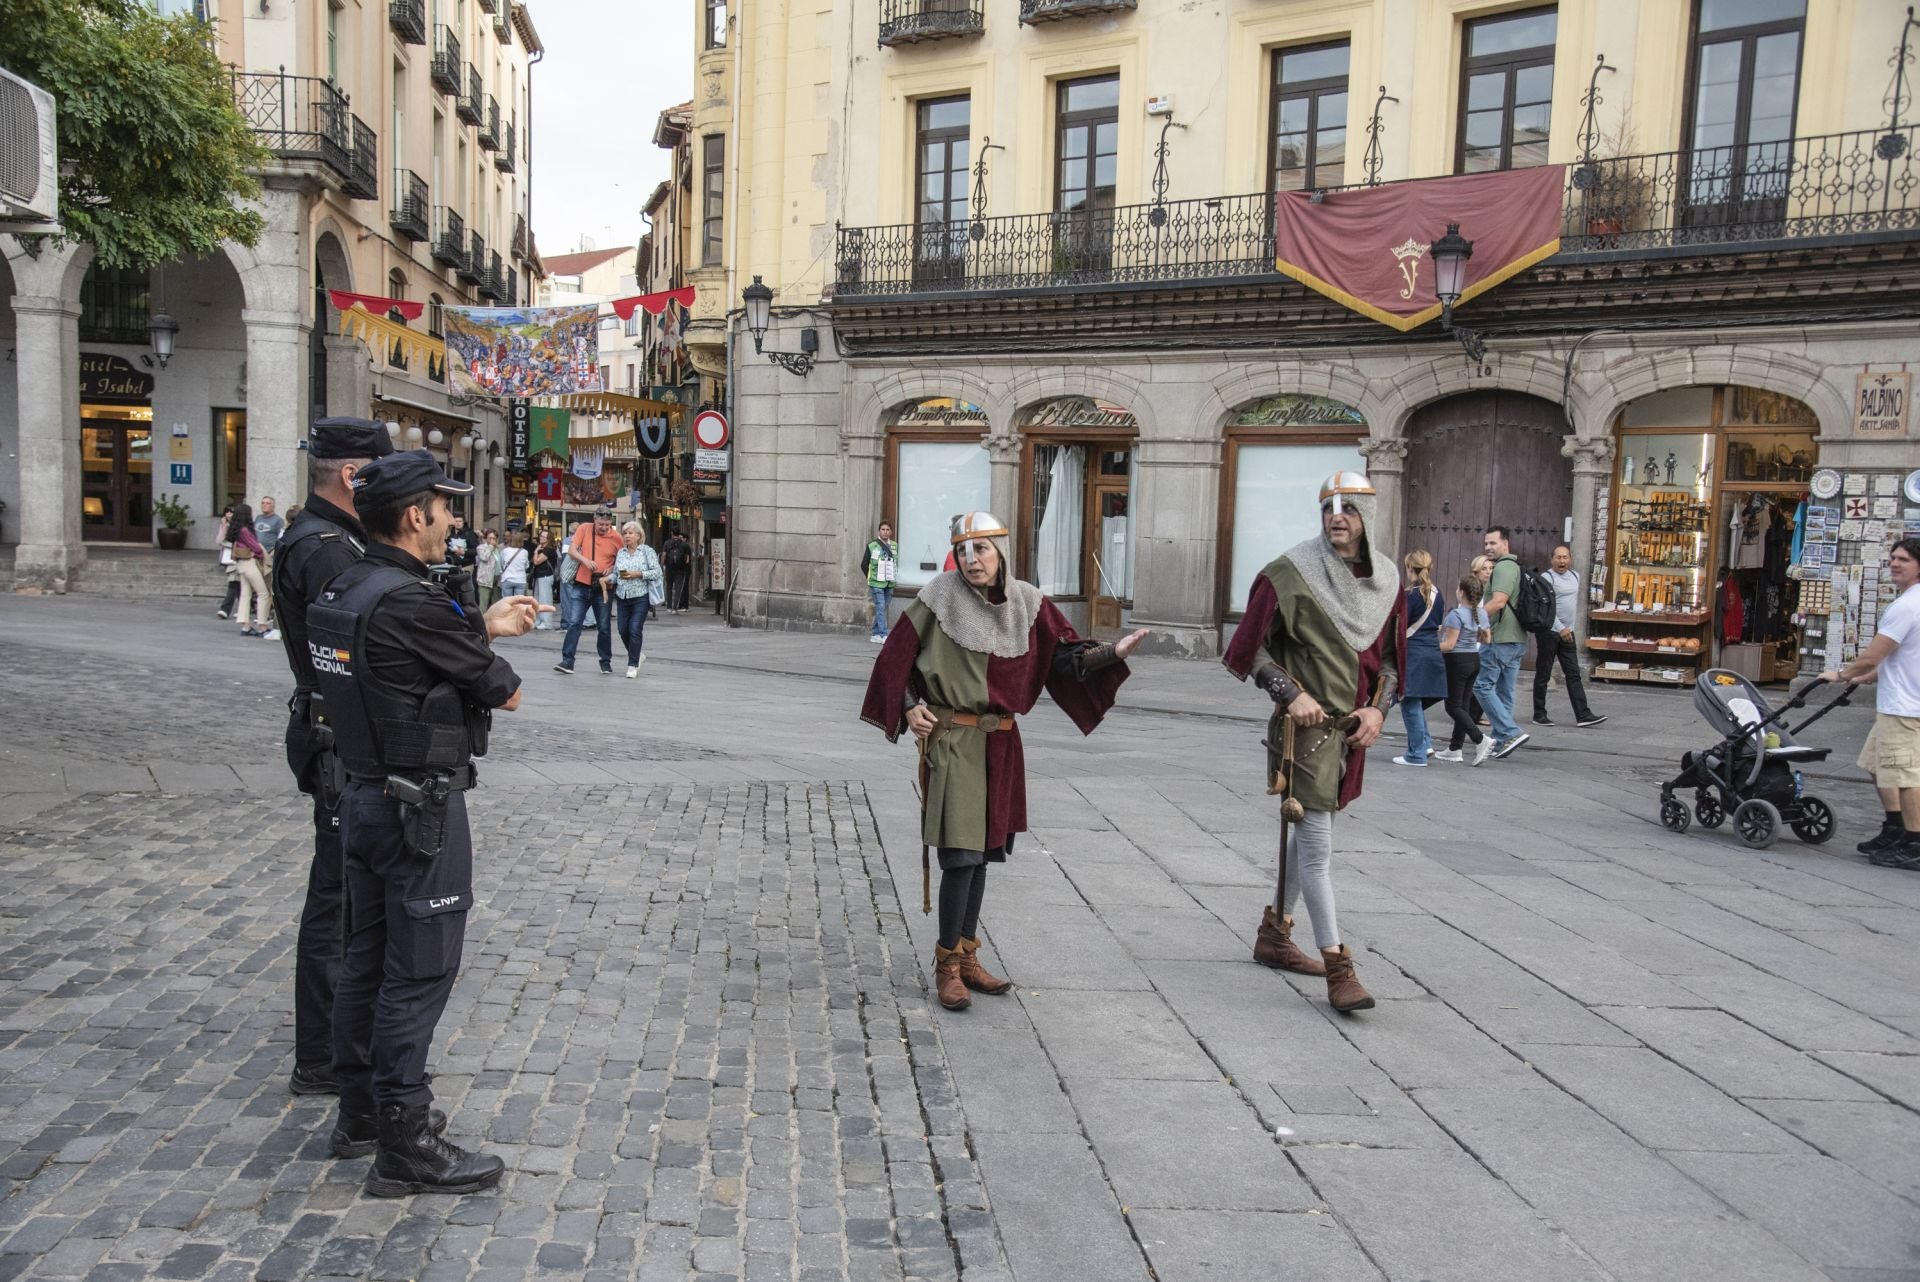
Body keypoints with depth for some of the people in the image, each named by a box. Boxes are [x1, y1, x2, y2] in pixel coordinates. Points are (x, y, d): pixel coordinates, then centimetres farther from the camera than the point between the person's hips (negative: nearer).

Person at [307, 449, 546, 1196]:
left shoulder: (341, 591, 6)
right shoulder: (409, 602, -23)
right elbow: (503, 691, -15)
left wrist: (483, 627, 13)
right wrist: (503, 675, 6)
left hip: (362, 794, 10)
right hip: (420, 809, -10)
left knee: (367, 957, 19)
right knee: (419, 971, -1)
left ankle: (360, 1105, 34)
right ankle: (404, 1146, 9)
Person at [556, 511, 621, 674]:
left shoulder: (616, 538, -2)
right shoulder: (584, 529, 0)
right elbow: (571, 550, -5)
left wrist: (612, 569, -11)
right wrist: (585, 560, -23)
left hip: (602, 588, 0)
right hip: (581, 585, 0)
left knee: (604, 627, 7)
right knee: (574, 623, -5)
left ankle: (606, 661, 20)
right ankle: (567, 661, -3)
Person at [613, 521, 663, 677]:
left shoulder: (647, 551, 0)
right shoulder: (620, 553, 13)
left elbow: (657, 572, -6)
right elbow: (615, 573, 15)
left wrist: (638, 574, -15)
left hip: (640, 596, -5)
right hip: (622, 597, 5)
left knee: (635, 629, -9)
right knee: (623, 630, 5)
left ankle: (633, 665, 1)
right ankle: (637, 656, 29)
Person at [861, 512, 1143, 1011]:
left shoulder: (1026, 604, 3)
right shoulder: (939, 599, -8)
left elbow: (1066, 655, 1)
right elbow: (897, 656, 0)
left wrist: (1114, 652, -13)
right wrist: (909, 708, -9)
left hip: (1001, 743, 5)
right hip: (952, 740, -4)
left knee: (981, 853, 12)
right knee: (961, 854, -10)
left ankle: (967, 957, 25)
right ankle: (947, 964, 5)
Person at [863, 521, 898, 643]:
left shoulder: (894, 546, 6)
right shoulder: (872, 545, -3)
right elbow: (864, 565, 4)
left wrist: (893, 577, 6)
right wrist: (871, 578, 8)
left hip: (889, 583, 4)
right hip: (876, 583, -4)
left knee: (883, 608, 8)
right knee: (881, 608, -11)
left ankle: (875, 635, 17)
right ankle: (883, 635, -15)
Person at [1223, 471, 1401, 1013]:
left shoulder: (1385, 579, 5)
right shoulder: (1292, 571, -11)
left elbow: (1389, 658, 13)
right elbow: (1252, 645, -7)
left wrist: (1378, 709, -2)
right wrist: (1292, 693, -16)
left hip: (1352, 726, 7)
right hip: (1307, 724, -6)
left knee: (1309, 828, 18)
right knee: (1317, 844, -7)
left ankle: (1274, 935, 34)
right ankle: (1338, 969, -3)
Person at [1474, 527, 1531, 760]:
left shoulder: (1503, 567, -12)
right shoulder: (1516, 567, 20)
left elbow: (1498, 602, -25)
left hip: (1500, 640, -10)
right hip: (1516, 639, 10)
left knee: (1482, 685, -6)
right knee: (1504, 691, 11)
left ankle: (1510, 733, -10)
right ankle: (1501, 740, 14)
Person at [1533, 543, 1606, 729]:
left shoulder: (1575, 576, 13)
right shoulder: (1547, 578, -11)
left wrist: (1571, 626, 19)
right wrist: (1560, 628, -24)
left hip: (1567, 632, 7)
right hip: (1548, 631, -7)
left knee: (1573, 675, 3)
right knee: (1543, 675, 1)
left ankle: (1583, 715, 1)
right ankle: (1539, 715, 8)